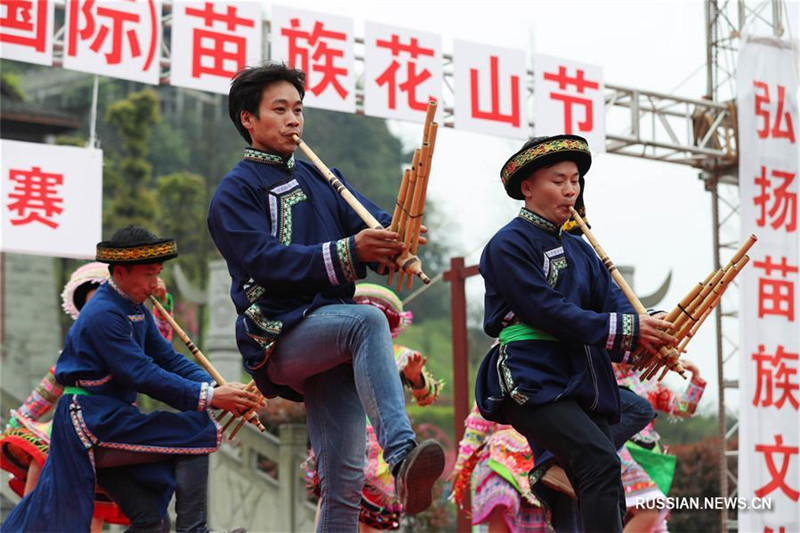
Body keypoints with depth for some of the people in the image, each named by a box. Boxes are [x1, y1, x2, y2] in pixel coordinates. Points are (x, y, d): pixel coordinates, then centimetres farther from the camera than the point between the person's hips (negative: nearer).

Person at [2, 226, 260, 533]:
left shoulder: (138, 311, 15)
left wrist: (215, 389, -8)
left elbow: (169, 359, 10)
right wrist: (208, 396, -27)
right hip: (92, 419, -10)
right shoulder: (103, 314, -17)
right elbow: (143, 376, -24)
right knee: (194, 432, -16)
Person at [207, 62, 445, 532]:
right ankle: (403, 458, -50)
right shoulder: (236, 190, 4)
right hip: (279, 335, -6)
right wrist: (346, 252, -24)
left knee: (344, 477, -3)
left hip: (332, 344, 6)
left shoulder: (321, 179, 24)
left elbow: (374, 221, 9)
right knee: (368, 321, -34)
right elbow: (264, 260, -12)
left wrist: (392, 239, -17)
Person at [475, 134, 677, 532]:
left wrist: (647, 331, -17)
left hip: (585, 385, 8)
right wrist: (626, 331, -20)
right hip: (534, 382, -8)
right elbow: (548, 311, -14)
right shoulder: (509, 244, -3)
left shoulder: (579, 250, 21)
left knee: (606, 500, 2)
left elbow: (613, 302, 7)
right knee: (602, 462, -28)